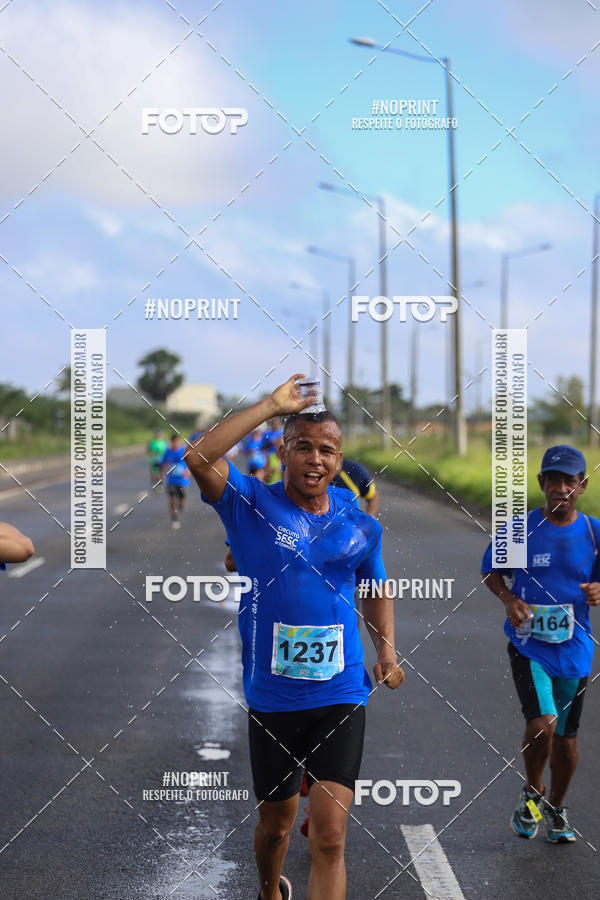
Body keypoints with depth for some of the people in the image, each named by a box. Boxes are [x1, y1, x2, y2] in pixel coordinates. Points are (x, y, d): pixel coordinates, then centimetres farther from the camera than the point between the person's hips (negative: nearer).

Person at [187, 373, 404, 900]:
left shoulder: (360, 521, 4)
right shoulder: (252, 505, -5)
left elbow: (377, 589, 21)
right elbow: (199, 459, -24)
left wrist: (387, 649, 4)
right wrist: (273, 405, -21)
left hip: (341, 697, 0)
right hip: (271, 696, 0)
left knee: (330, 838, -11)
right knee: (276, 823, 19)